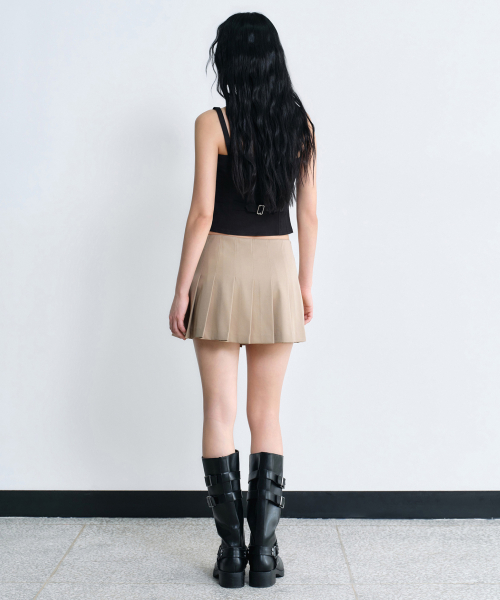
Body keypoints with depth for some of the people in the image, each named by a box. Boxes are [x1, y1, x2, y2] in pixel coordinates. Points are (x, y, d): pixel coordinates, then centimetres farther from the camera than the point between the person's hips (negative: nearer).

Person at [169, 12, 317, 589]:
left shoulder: (213, 123, -6)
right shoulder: (301, 125, 4)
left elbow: (202, 212, -11)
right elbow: (308, 213, 5)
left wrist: (181, 289, -5)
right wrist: (305, 283, 13)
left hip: (222, 267, -3)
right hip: (277, 267, 3)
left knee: (219, 413, 4)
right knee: (266, 415, 9)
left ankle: (232, 552, 8)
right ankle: (265, 551, 10)